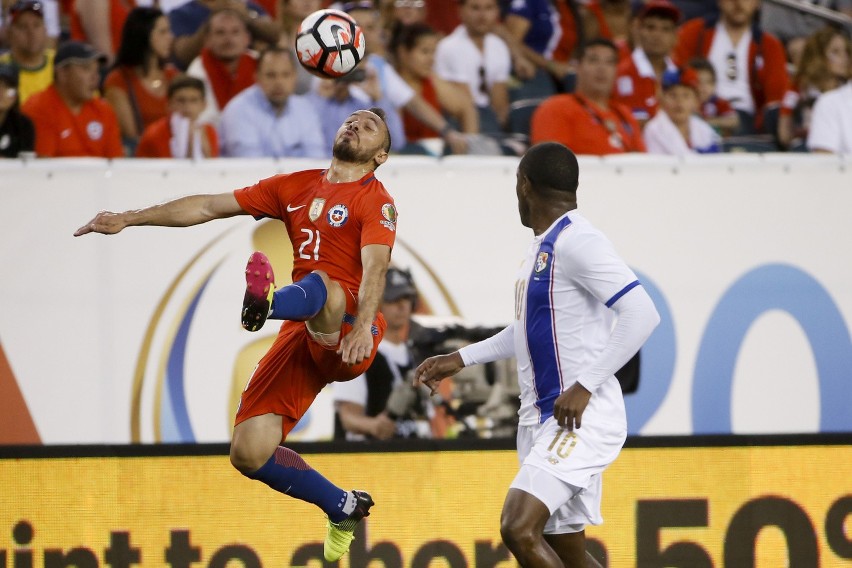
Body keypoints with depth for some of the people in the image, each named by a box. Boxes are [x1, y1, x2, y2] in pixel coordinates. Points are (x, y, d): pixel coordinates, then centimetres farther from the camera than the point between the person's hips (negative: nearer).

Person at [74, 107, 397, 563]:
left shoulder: (375, 202, 1)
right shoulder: (296, 187, 20)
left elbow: (375, 268, -17)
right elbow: (210, 206, 21)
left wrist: (363, 326, -36)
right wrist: (129, 219, 15)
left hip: (345, 338, -6)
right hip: (301, 337, 6)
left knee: (321, 285, -40)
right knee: (249, 453, -7)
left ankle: (268, 304, -76)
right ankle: (343, 509, 14)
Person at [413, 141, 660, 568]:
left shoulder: (576, 241, -14)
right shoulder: (542, 244, 17)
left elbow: (642, 314, -23)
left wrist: (585, 386, -26)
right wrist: (462, 358, 30)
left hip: (582, 417, -10)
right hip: (541, 418, 10)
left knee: (519, 529, -24)